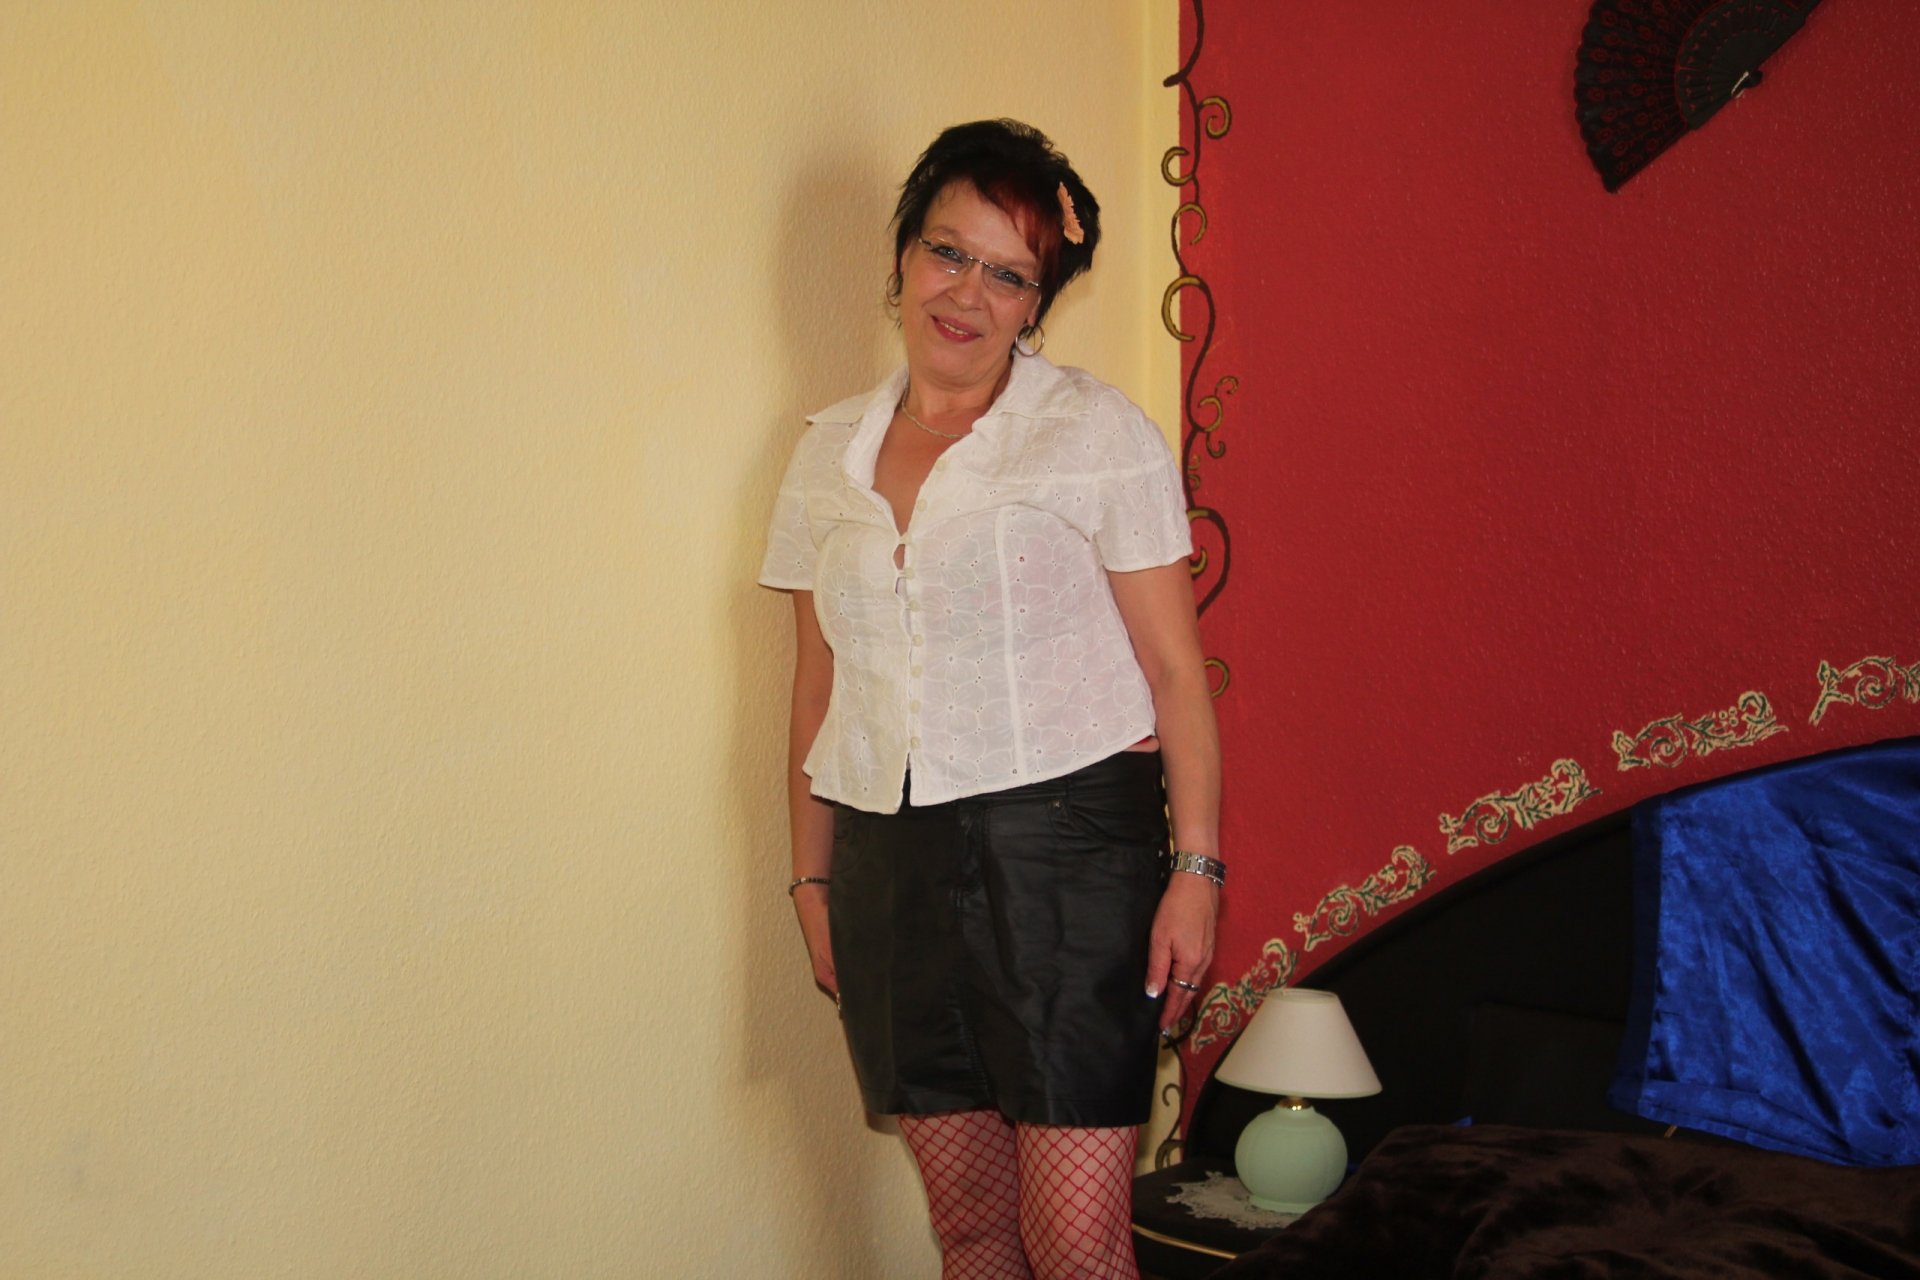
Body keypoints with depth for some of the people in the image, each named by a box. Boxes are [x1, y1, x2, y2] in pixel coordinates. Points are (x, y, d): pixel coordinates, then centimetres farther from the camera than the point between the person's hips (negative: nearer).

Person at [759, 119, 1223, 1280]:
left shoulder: (1098, 433, -2)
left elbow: (1176, 668, -4)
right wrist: (813, 879, 14)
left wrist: (1196, 868, -10)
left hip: (1063, 846, -4)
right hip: (888, 862, 4)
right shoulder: (830, 454, 11)